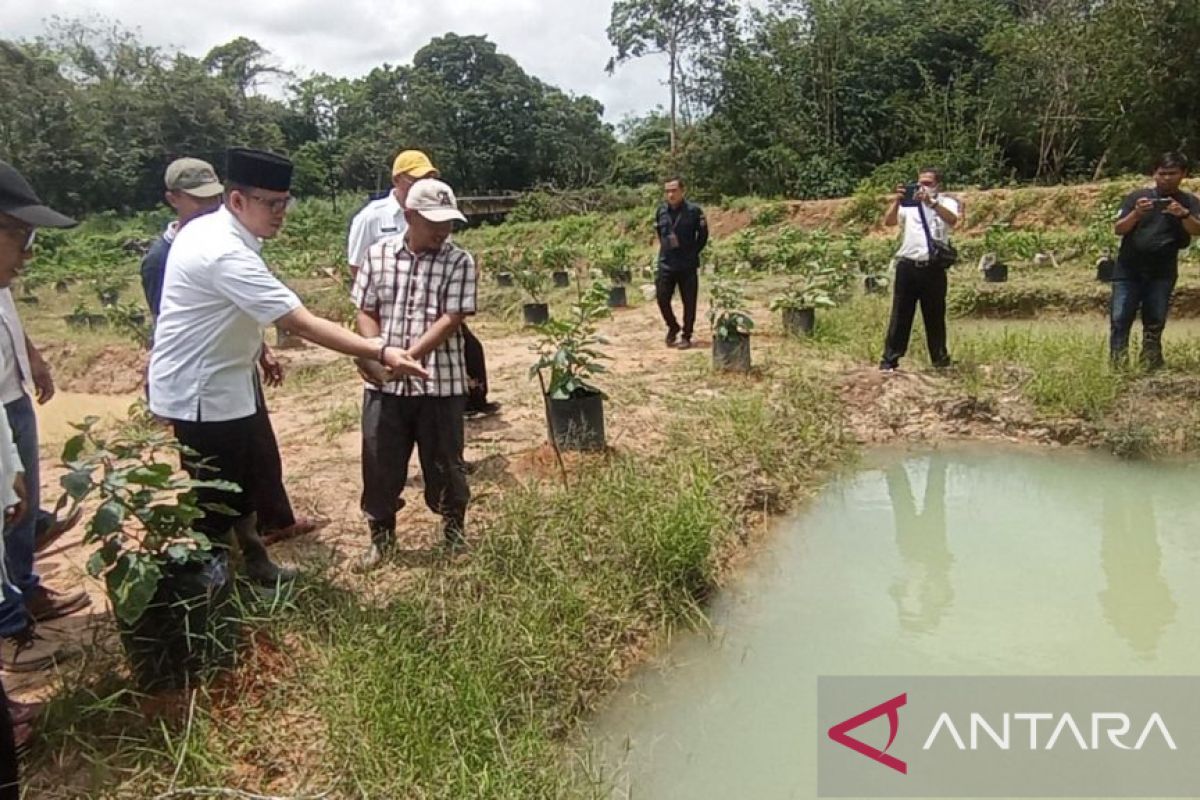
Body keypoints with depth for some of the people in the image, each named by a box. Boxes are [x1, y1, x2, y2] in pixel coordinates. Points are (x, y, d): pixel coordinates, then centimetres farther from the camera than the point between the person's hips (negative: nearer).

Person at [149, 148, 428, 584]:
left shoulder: (208, 229, 2)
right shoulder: (225, 255, -29)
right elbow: (304, 324, -34)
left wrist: (255, 350, 13)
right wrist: (380, 353, -36)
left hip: (218, 380, 10)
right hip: (201, 392, -10)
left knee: (244, 480, 21)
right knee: (214, 498, 5)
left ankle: (253, 562, 38)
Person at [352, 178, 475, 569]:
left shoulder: (459, 261, -6)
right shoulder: (378, 254, 2)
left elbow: (451, 320, -13)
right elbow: (366, 312, 5)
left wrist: (408, 356, -21)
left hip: (440, 383, -2)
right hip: (384, 383, 2)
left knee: (444, 462, 11)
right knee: (380, 462, 10)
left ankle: (455, 531, 34)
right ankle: (381, 535, 31)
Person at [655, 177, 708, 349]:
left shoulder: (694, 210, -7)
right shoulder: (661, 210, 4)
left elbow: (703, 235, 1)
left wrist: (692, 253, 0)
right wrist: (665, 249, 14)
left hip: (687, 266, -3)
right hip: (665, 264, 3)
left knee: (689, 302, 2)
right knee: (662, 298, 3)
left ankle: (686, 336, 14)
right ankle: (672, 327, 27)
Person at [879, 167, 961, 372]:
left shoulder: (946, 202, 6)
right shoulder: (908, 204, 10)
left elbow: (952, 220, -16)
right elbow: (888, 221, -5)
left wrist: (930, 202, -27)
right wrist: (897, 200, -19)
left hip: (934, 268, -1)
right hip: (908, 266, 1)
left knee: (935, 315, 8)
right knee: (900, 314, 2)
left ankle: (940, 358, 19)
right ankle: (890, 359, 4)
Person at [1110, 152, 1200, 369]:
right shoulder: (1137, 196, 2)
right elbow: (1119, 229, -3)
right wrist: (1136, 213, -21)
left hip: (1162, 274, 1)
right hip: (1128, 270, -1)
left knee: (1155, 323, 3)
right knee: (1120, 319, -6)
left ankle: (1151, 366, 9)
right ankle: (1117, 366, -3)